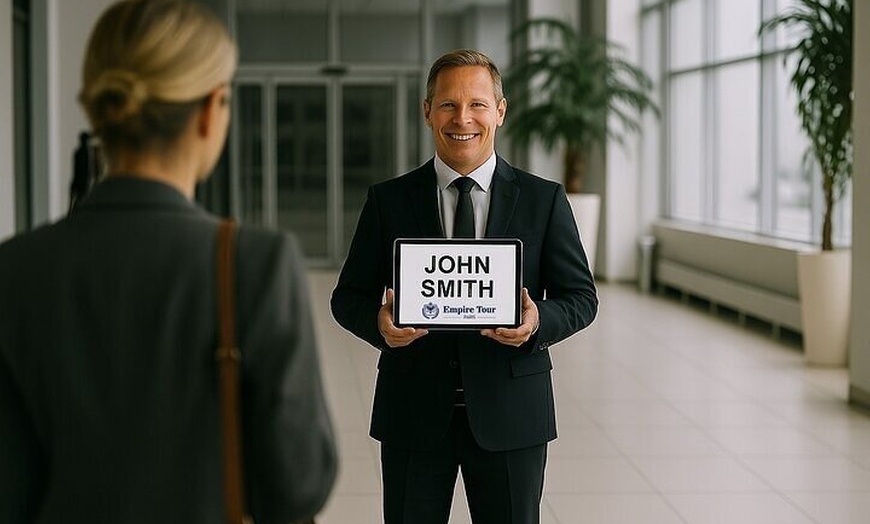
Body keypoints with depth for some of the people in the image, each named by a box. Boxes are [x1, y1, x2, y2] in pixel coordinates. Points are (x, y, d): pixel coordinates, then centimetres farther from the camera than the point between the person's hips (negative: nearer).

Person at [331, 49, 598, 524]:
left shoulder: (544, 200, 2)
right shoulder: (388, 200, 3)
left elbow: (581, 296, 4)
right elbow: (349, 296, 6)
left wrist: (539, 322, -18)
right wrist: (378, 322, -18)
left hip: (510, 415, 0)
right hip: (413, 413, 0)